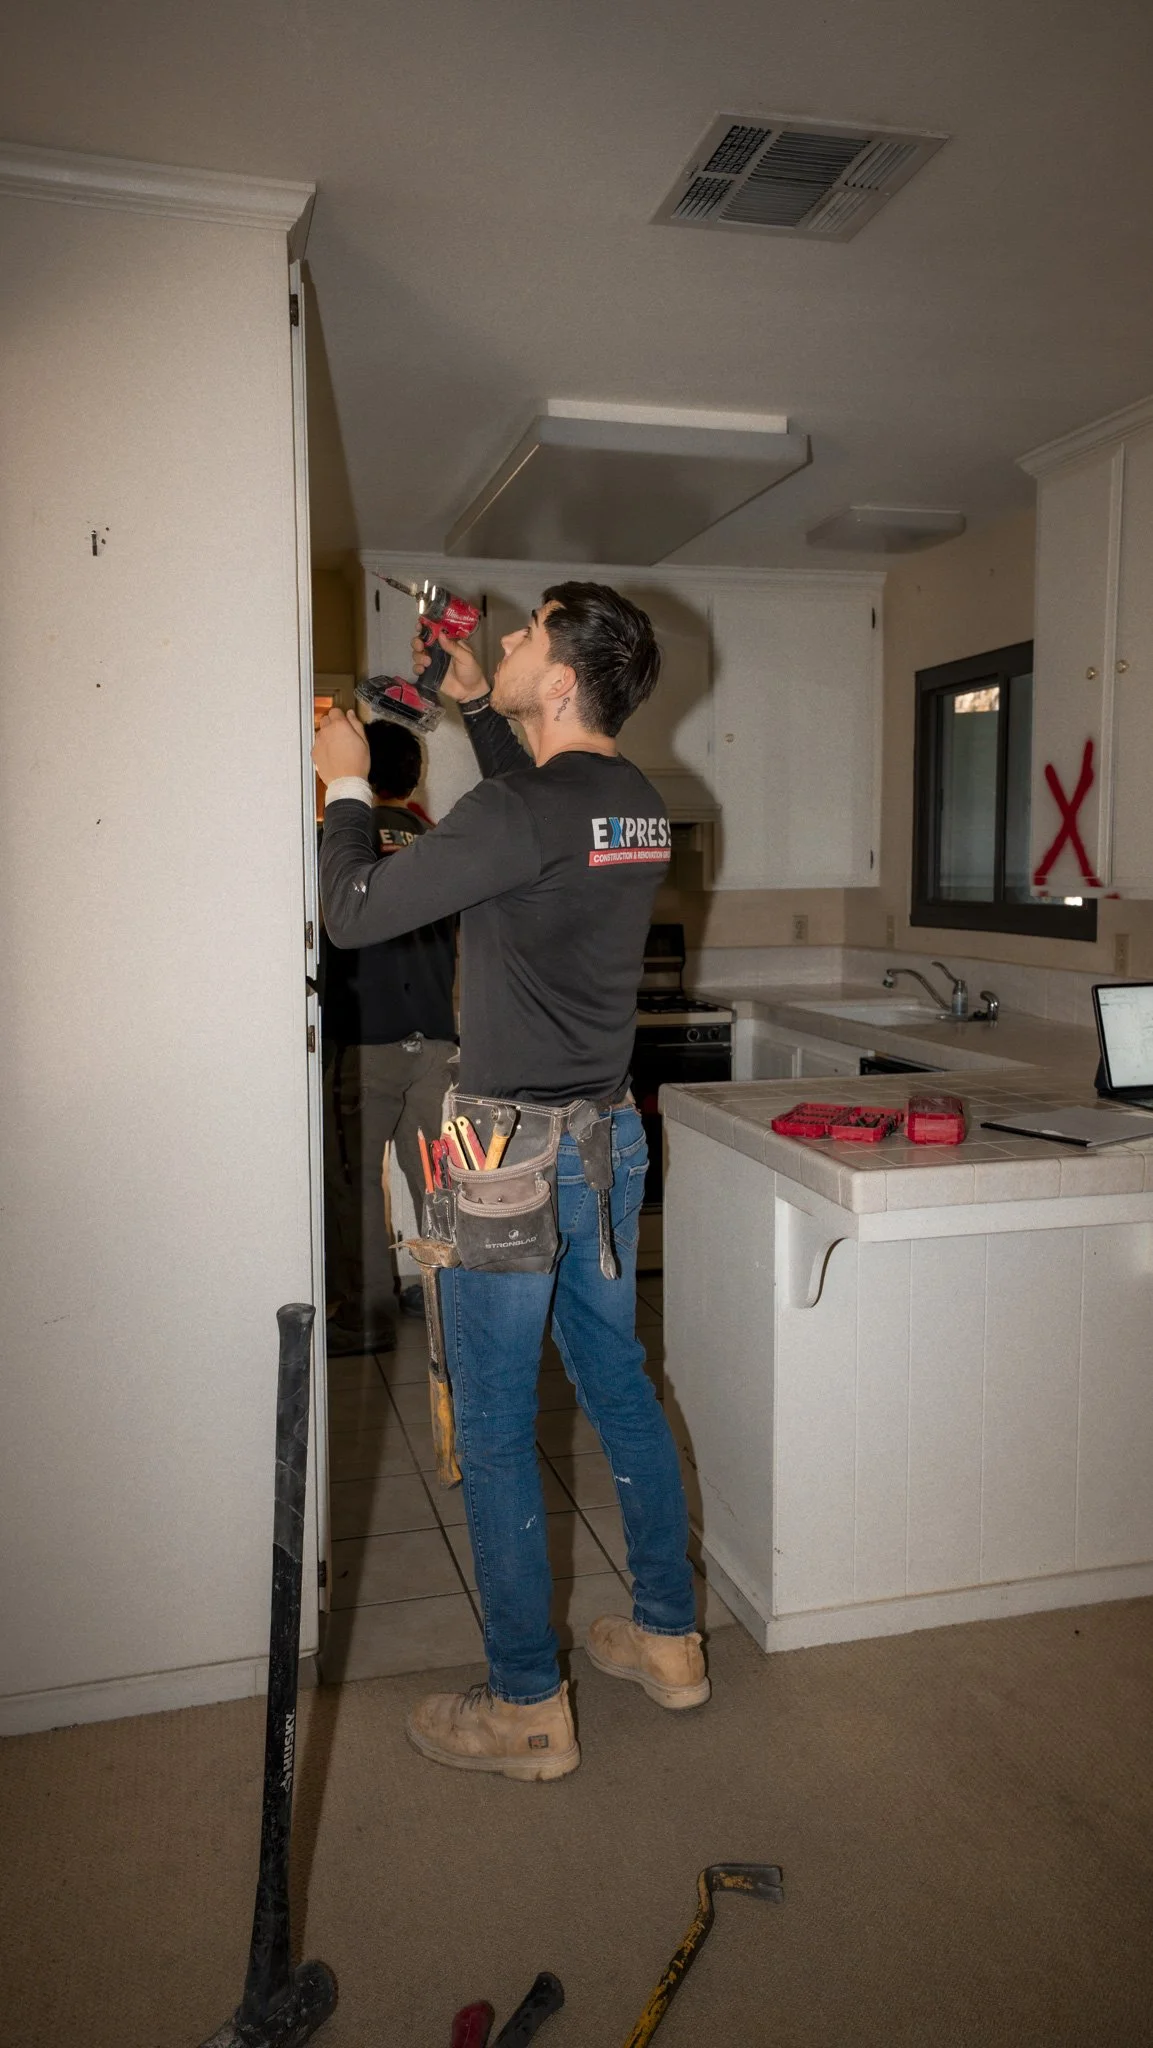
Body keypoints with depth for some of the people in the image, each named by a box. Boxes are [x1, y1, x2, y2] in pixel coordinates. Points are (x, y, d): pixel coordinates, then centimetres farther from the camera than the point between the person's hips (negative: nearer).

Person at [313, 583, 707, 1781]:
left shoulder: (517, 814, -20)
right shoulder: (639, 807, 5)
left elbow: (352, 914, -13)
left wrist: (345, 786, 2)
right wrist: (476, 707, 24)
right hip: (610, 1141, 8)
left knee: (494, 1430, 5)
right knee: (618, 1385, 20)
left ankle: (527, 1709, 19)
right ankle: (669, 1638, 34)